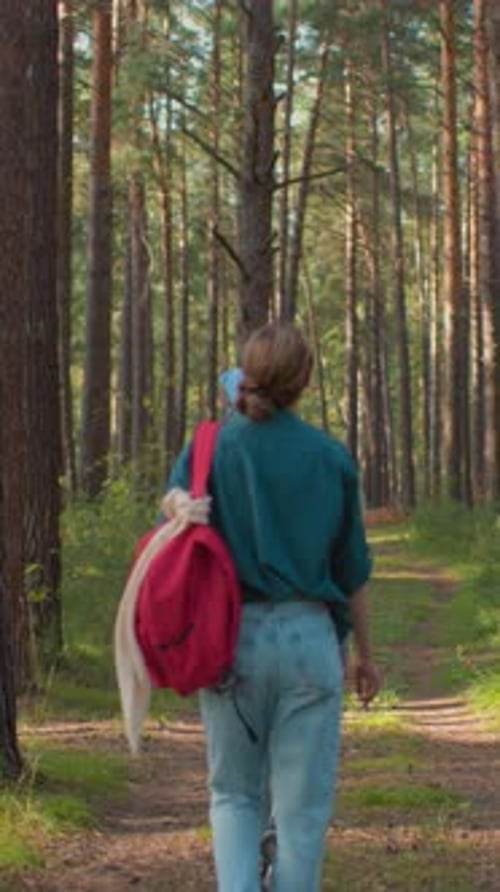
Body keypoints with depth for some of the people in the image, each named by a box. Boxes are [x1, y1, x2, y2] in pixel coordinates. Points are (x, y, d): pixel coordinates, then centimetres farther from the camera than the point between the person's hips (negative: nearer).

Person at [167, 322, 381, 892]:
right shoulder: (332, 459, 0)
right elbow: (352, 570, 7)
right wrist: (366, 653, 18)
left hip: (229, 638, 1)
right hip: (308, 637, -1)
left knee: (233, 793, 16)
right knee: (303, 804, 7)